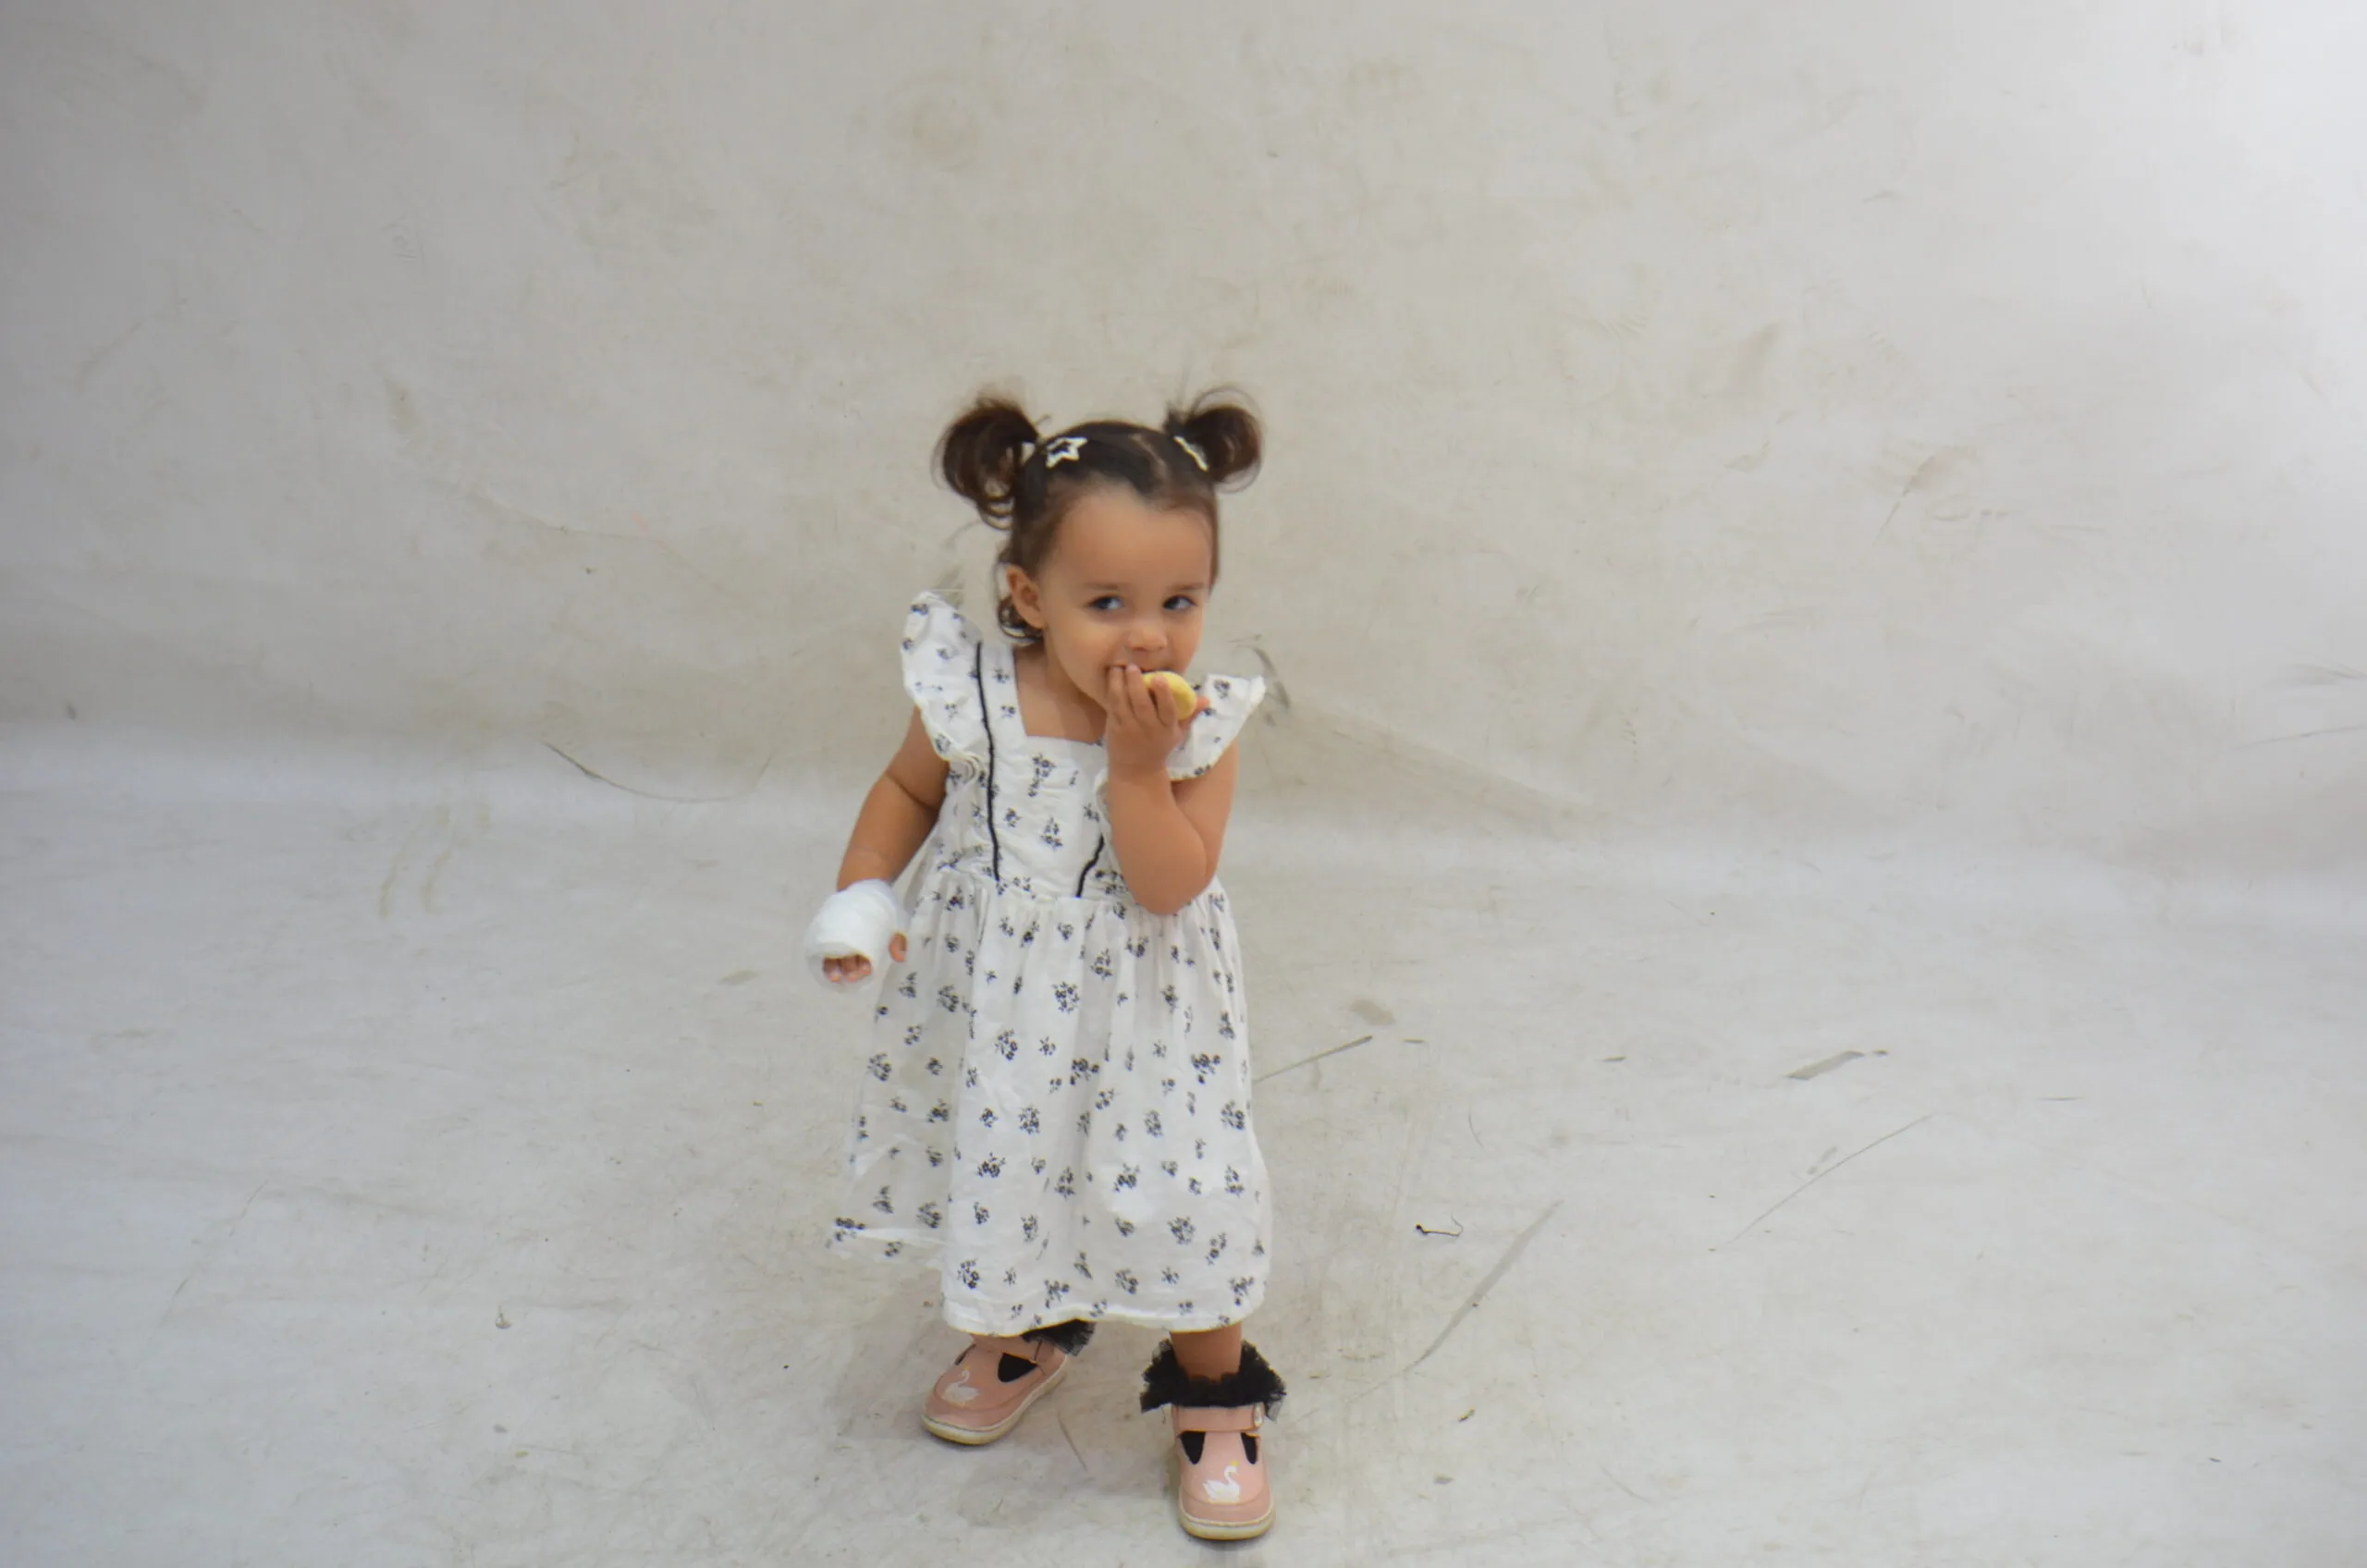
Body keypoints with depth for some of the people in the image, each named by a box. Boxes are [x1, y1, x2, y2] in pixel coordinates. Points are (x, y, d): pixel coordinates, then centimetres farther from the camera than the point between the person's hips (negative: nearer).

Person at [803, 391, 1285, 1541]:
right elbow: (909, 790, 5)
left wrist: (1138, 761, -32)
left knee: (1185, 1200, 4)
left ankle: (1213, 1398, 33)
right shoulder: (971, 696, -15)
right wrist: (860, 893, -8)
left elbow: (1168, 888, -24)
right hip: (993, 1005, 3)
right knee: (1005, 1167, 22)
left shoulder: (1203, 727, -18)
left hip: (1138, 1020, -2)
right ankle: (1025, 1332, 54)